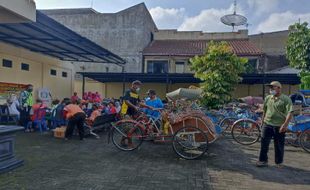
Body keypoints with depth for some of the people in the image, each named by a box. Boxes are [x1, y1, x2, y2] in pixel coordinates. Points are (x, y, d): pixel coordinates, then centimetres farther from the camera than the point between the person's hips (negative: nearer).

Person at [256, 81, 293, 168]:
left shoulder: (286, 99, -8)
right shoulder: (268, 98, 8)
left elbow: (290, 113, -15)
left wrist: (285, 124, -24)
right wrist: (263, 120, 17)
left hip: (279, 126, -4)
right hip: (267, 124, 4)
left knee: (279, 145, 9)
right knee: (264, 143, 4)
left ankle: (279, 162, 25)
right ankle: (263, 160, 15)